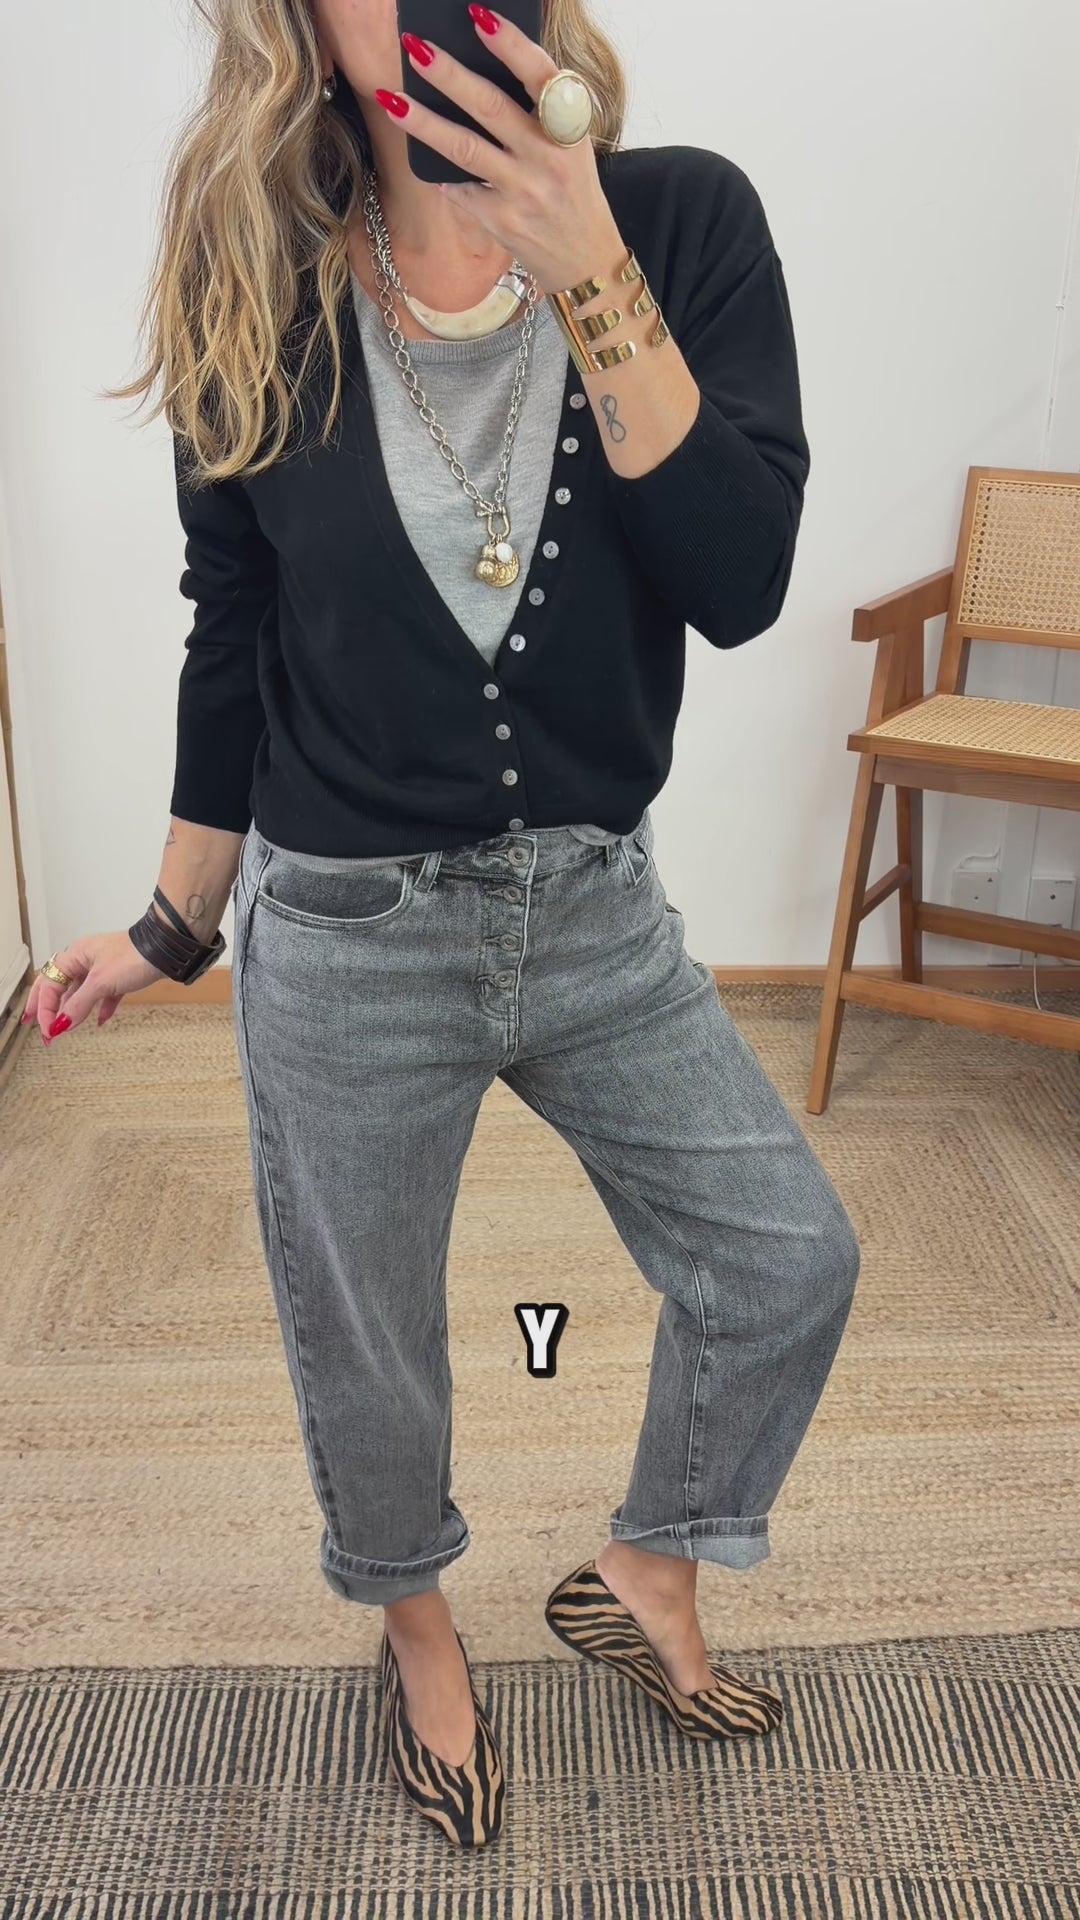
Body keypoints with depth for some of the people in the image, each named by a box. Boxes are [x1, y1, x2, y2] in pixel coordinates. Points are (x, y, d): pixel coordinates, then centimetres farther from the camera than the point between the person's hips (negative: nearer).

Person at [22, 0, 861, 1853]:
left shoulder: (684, 221, -7)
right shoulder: (257, 299, -6)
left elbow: (742, 581, -19)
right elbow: (231, 648, 3)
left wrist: (586, 277, -27)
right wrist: (170, 931, 10)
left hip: (598, 910, 2)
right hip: (344, 939, -1)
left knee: (789, 1260, 8)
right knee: (363, 1348, 14)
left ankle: (644, 1579, 37)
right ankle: (415, 1623, 47)